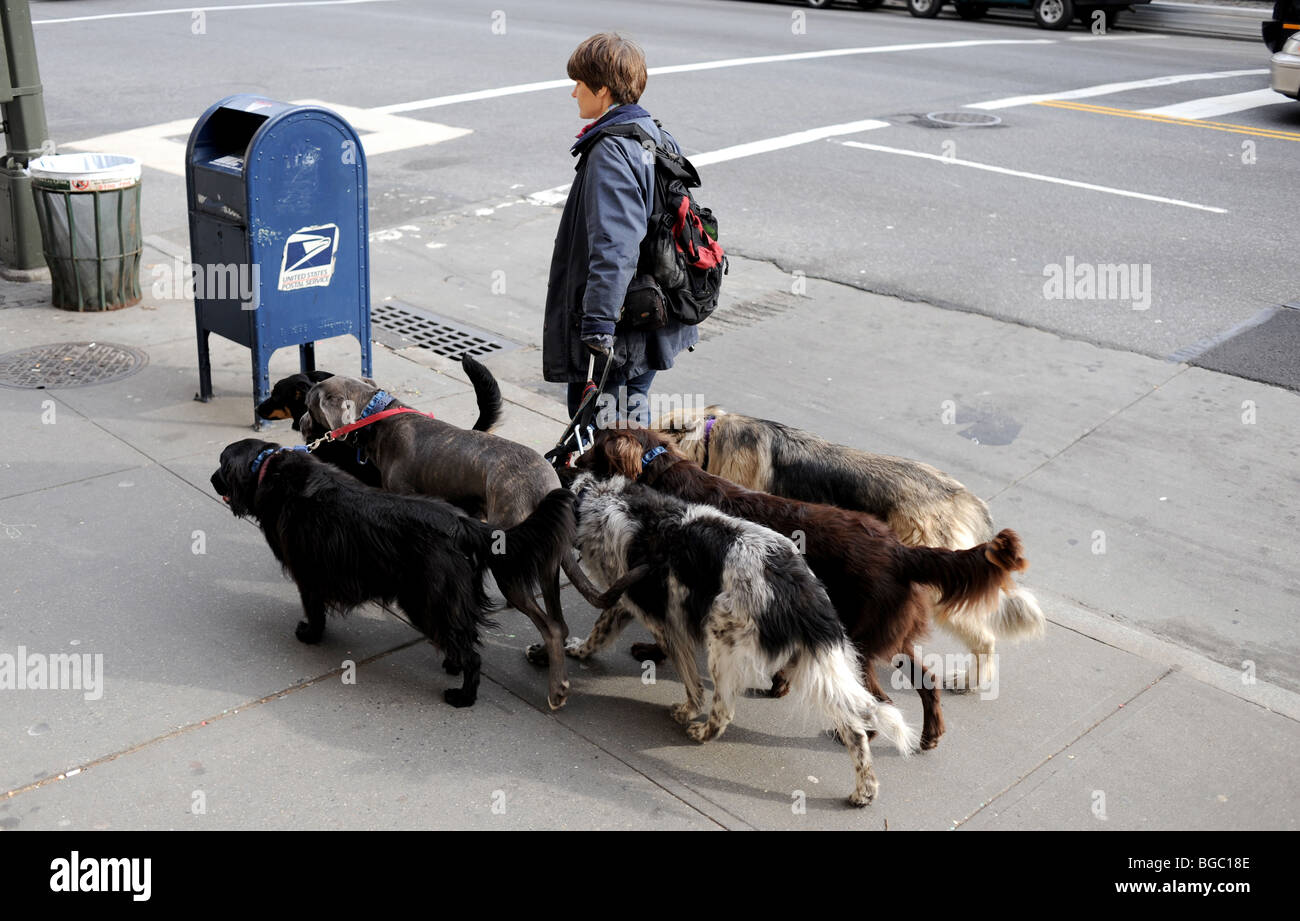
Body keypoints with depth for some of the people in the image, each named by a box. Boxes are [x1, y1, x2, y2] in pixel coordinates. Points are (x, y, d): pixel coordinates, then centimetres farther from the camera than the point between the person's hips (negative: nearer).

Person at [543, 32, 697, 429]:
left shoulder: (610, 152, -20)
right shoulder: (656, 135, 10)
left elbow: (613, 246, -30)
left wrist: (598, 322, -34)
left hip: (627, 322, -10)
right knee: (632, 405, 21)